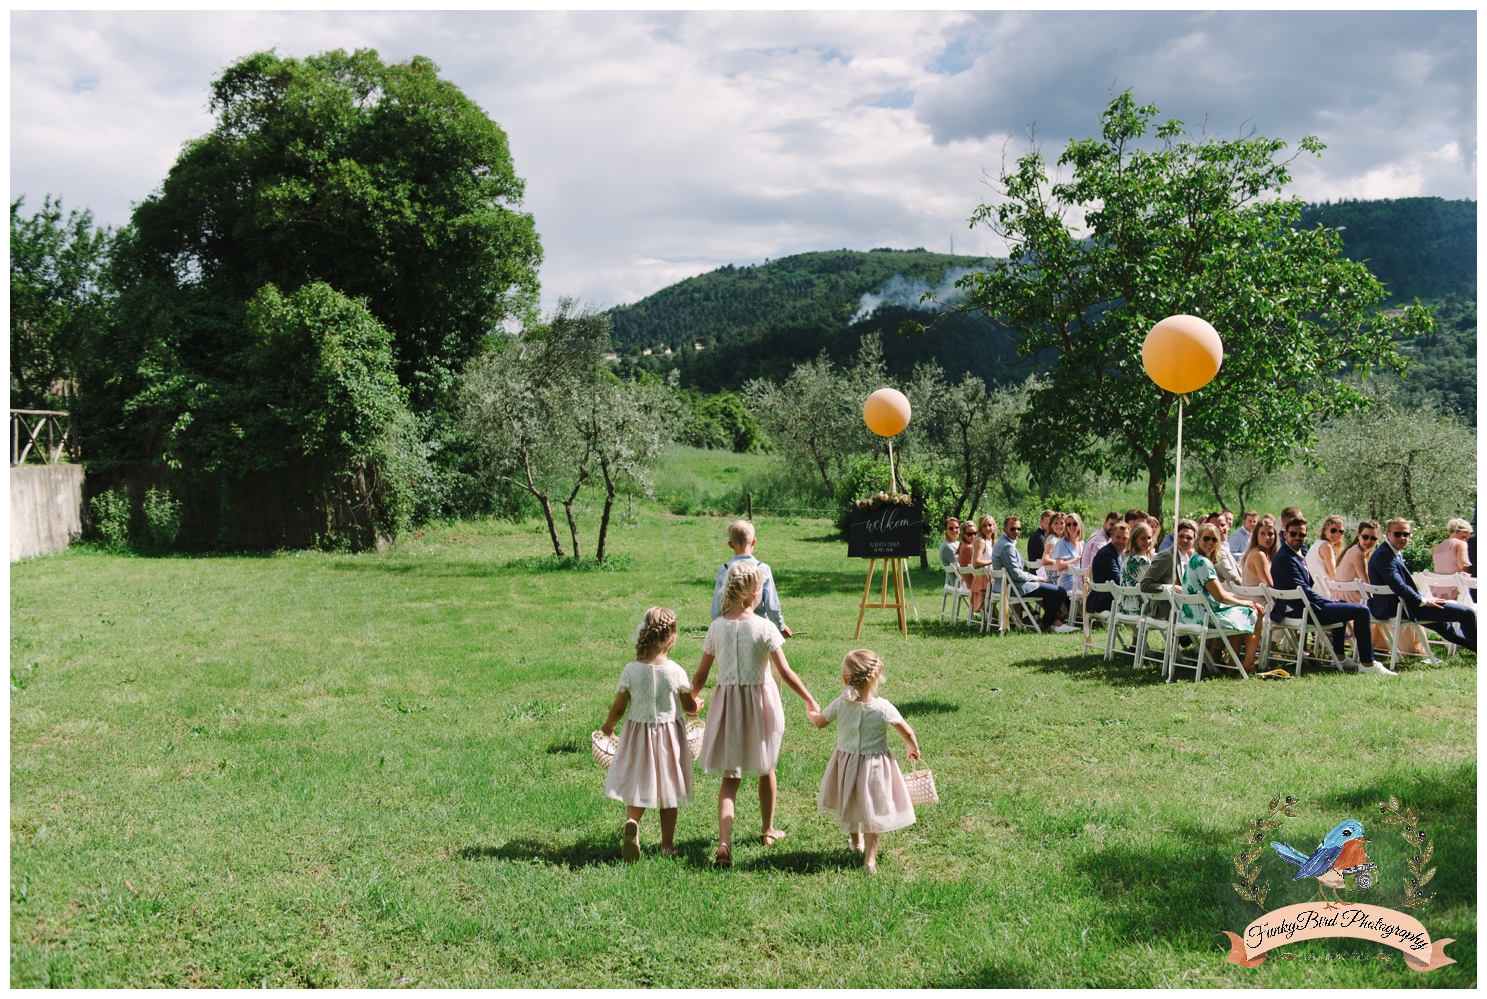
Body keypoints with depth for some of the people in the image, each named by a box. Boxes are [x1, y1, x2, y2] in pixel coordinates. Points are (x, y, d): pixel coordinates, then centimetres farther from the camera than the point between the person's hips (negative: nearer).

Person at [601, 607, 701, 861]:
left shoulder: (631, 670, -12)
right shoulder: (676, 672, -13)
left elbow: (618, 708, -5)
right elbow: (690, 708, 0)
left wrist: (608, 725, 16)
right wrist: (697, 704, 23)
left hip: (638, 734, 0)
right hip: (669, 737, 0)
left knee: (638, 787, 10)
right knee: (668, 792, 14)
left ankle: (631, 823, -19)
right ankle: (667, 845, 22)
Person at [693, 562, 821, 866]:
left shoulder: (717, 627, -6)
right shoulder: (765, 627, -14)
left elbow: (701, 674, 0)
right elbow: (785, 673, -15)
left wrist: (691, 699, 18)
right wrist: (810, 701, -4)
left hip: (727, 702, 2)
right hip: (761, 702, -1)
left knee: (730, 776, 5)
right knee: (766, 768, 20)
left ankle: (724, 841, -13)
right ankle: (768, 831, 37)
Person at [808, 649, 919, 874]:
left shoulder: (840, 704, -16)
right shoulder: (884, 708, -21)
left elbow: (820, 722, 1)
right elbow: (907, 733, -12)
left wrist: (812, 712, 24)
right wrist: (914, 749, 9)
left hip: (846, 762, 3)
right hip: (875, 766, -3)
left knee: (850, 803, 27)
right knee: (874, 811, 12)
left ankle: (855, 840, 49)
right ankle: (870, 857, 12)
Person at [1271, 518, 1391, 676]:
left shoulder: (1298, 555, 14)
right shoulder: (1285, 558, -18)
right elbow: (1303, 590, -20)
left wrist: (1329, 601, 8)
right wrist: (1330, 603, -10)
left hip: (1304, 605, 11)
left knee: (1342, 605, 36)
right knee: (1361, 611, -11)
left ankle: (1339, 657, 34)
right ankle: (1367, 664, -7)